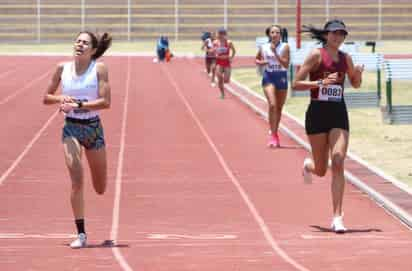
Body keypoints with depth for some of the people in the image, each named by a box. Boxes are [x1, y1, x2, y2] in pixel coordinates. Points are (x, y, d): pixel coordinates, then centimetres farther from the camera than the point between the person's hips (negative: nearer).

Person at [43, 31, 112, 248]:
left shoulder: (99, 69, -8)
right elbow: (47, 98, 8)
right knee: (77, 181, -15)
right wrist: (61, 98, -13)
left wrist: (78, 104, -23)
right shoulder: (62, 69, -1)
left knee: (100, 189, 11)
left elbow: (105, 102, -15)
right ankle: (81, 234, -7)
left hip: (94, 127, 0)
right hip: (71, 128, 0)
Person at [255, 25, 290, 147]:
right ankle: (273, 135, -16)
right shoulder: (264, 48, 0)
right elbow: (257, 60, 16)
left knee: (279, 107, 12)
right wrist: (262, 62, -6)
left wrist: (275, 53, -20)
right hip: (269, 77, -1)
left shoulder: (284, 47, -5)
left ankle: (275, 134, 31)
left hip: (281, 77, 1)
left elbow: (286, 64, -13)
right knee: (272, 104, -19)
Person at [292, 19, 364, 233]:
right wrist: (321, 82, -22)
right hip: (317, 112, -2)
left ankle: (337, 217, -12)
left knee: (338, 164, -13)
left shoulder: (345, 58, 7)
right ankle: (308, 166, 49)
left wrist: (358, 75, -2)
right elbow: (296, 84, -9)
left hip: (339, 113, 2)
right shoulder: (316, 55, -6)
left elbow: (356, 84, 21)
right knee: (321, 170, 9)